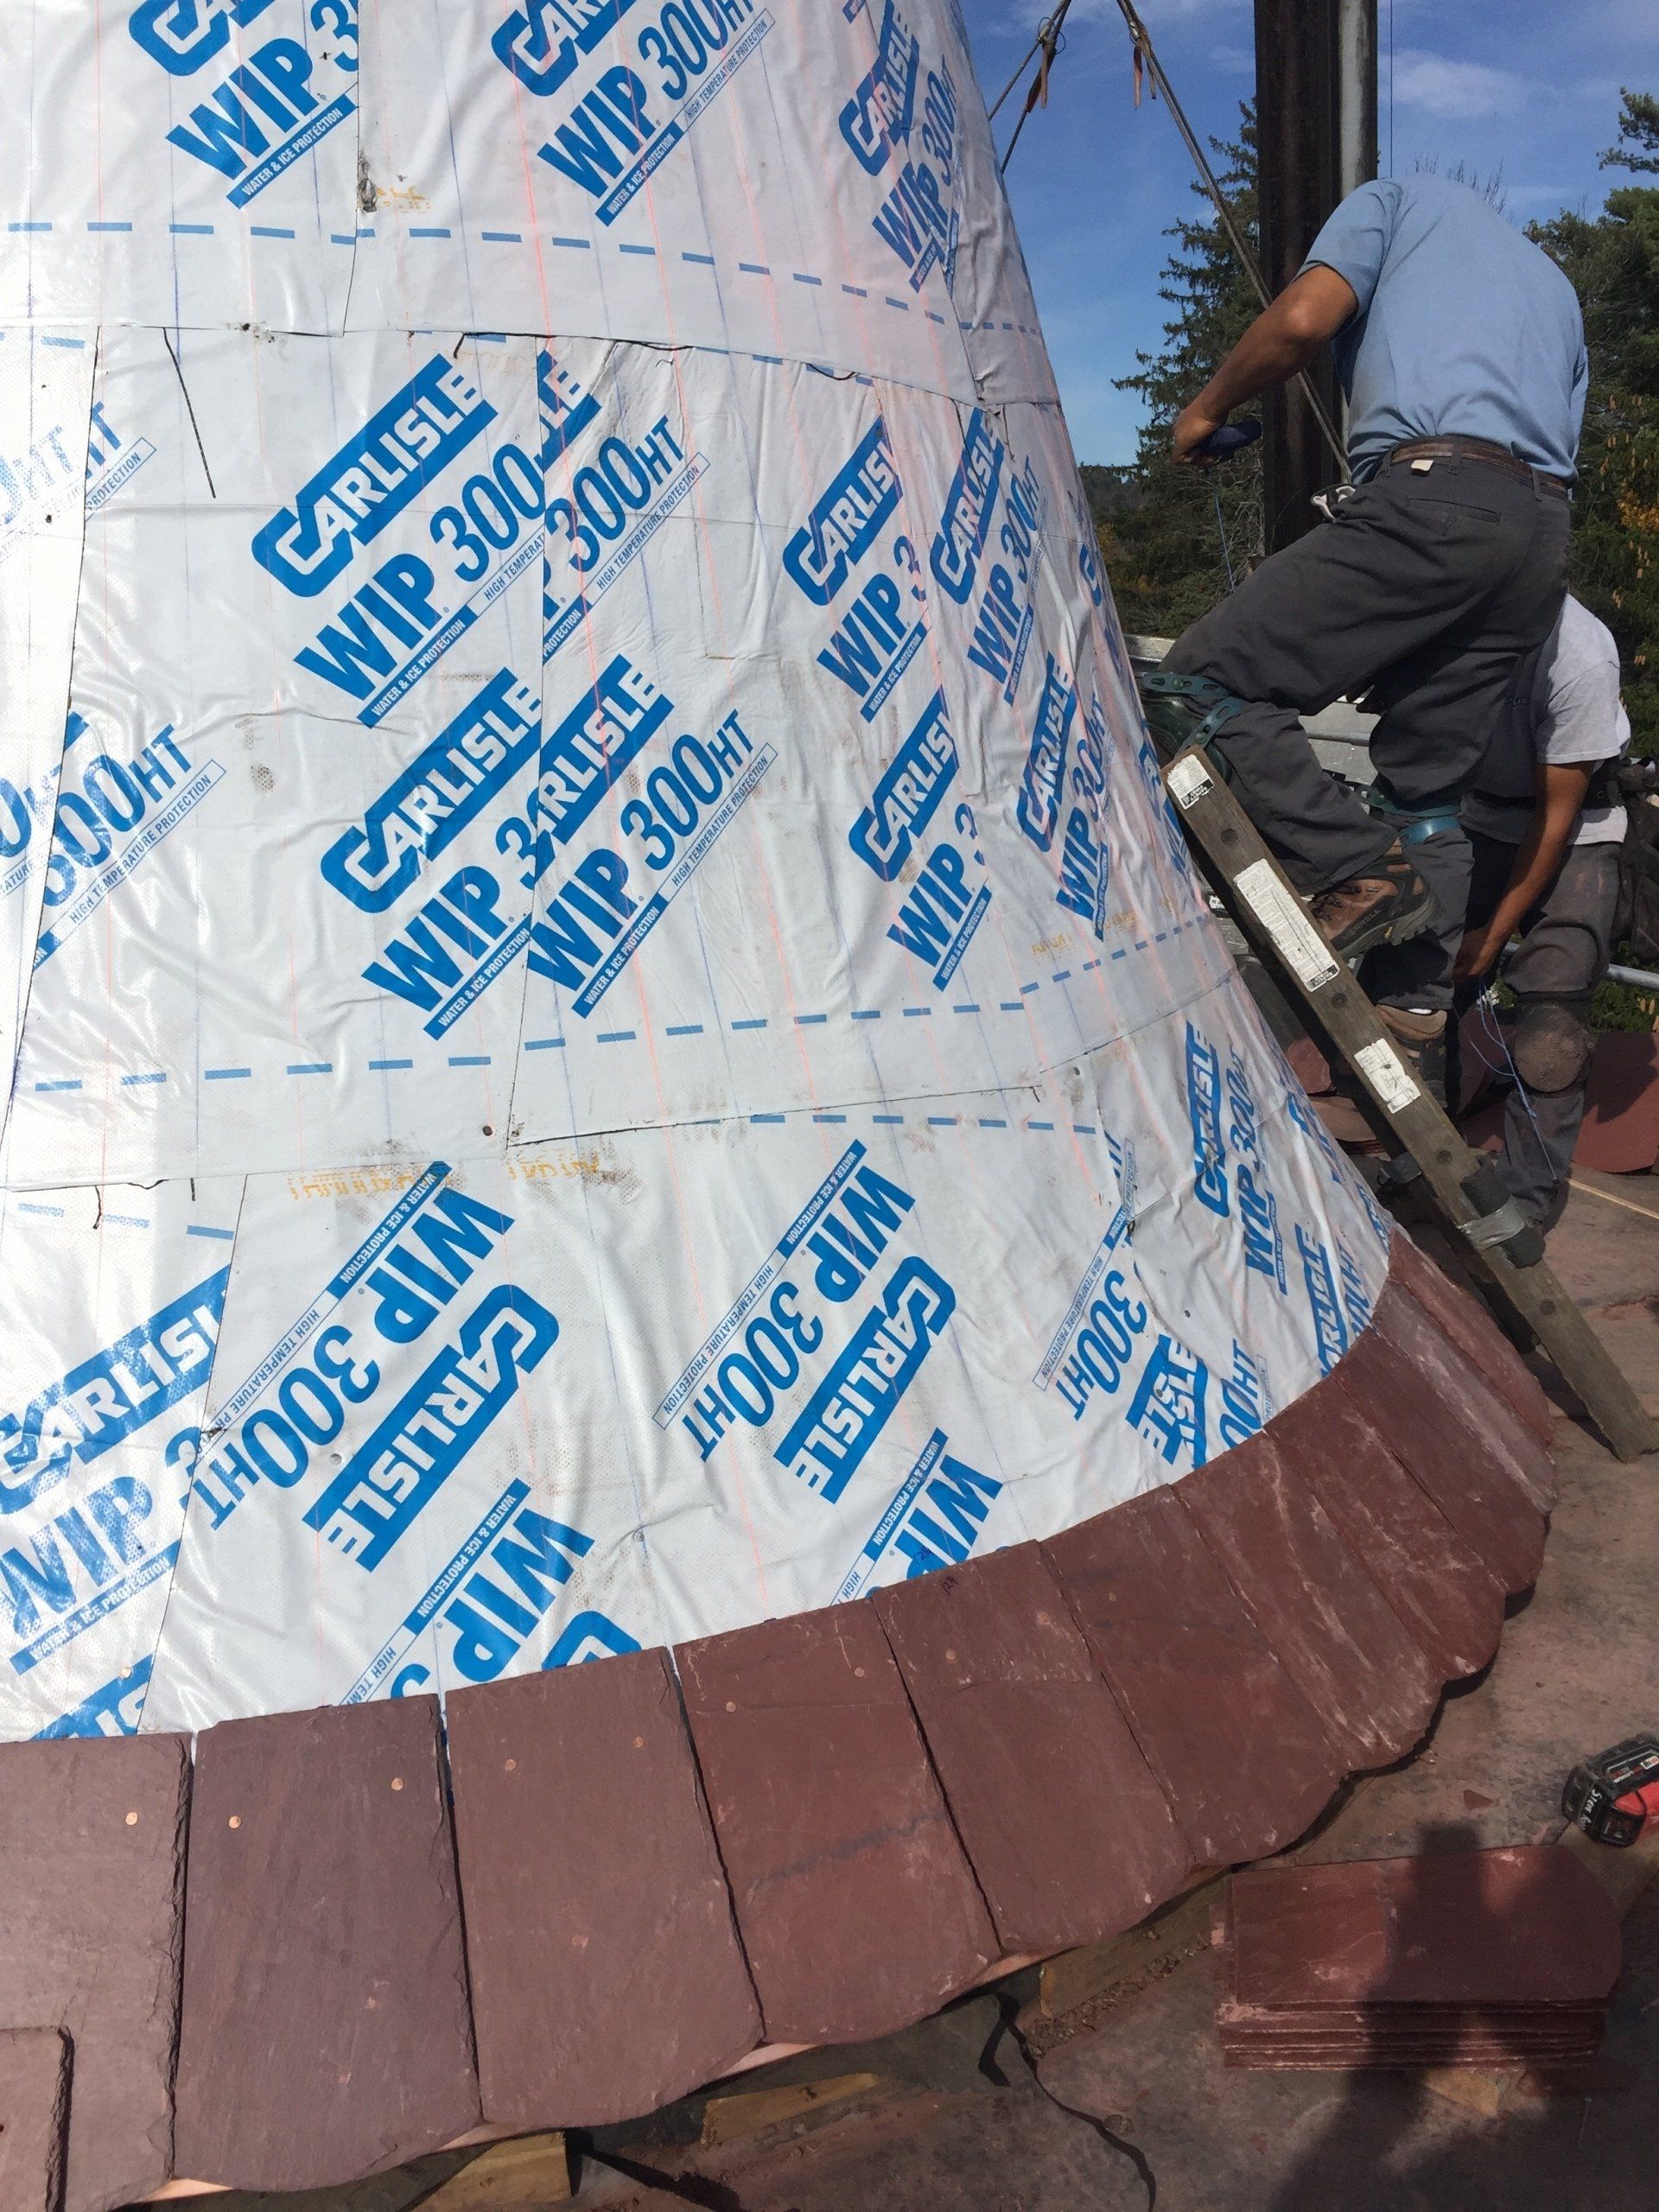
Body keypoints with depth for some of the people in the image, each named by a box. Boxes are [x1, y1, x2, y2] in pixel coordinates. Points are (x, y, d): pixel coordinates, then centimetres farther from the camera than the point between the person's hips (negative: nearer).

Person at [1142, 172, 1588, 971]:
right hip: (1545, 536, 8)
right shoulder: (1555, 285, 38)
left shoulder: (1400, 198, 20)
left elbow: (1303, 319, -1)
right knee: (1421, 795, 10)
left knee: (1199, 684, -10)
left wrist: (1206, 410, 17)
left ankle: (1356, 873, -23)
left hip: (1431, 494, -8)